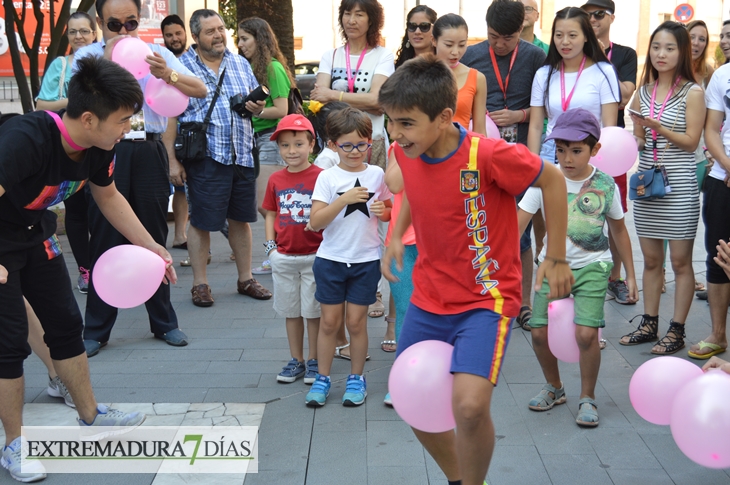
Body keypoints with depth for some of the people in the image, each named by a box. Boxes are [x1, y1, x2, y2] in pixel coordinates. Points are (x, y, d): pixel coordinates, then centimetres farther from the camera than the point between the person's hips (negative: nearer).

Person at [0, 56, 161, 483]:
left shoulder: (99, 147, -11)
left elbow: (109, 197, 7)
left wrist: (151, 247, 5)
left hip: (36, 234, 7)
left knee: (66, 324, 11)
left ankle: (91, 416, 28)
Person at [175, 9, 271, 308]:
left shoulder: (240, 64, 12)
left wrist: (257, 106, -4)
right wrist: (172, 160, -11)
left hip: (242, 155, 5)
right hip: (205, 157, -4)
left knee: (241, 218, 12)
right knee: (201, 221, 2)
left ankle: (245, 279, 24)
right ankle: (200, 284, 15)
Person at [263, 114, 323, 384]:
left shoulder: (321, 177, -9)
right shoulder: (276, 180, 5)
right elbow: (271, 214, 11)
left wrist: (319, 222, -21)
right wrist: (270, 246, 3)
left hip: (314, 256, -4)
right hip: (284, 257, 4)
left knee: (313, 311, 5)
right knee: (291, 311, 13)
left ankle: (314, 361, 19)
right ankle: (296, 360, 25)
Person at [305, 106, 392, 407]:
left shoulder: (377, 174, 2)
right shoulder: (327, 177, -4)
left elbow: (390, 213, 15)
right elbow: (315, 222, -12)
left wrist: (383, 211, -9)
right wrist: (344, 199, -22)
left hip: (366, 260, 1)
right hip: (331, 259, 0)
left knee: (356, 322, 5)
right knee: (329, 321, 6)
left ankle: (356, 378, 20)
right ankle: (322, 378, 20)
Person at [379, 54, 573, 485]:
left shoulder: (488, 155, -24)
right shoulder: (406, 153, -6)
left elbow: (553, 180, -10)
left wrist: (557, 259, -4)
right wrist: (397, 235, 10)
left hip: (486, 298, -6)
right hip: (429, 298, 7)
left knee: (469, 405, -24)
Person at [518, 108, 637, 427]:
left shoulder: (605, 185, -5)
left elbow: (619, 229, 9)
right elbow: (518, 223, -12)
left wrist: (630, 274, 12)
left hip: (592, 267, -1)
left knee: (586, 333, -16)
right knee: (540, 331, -6)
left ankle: (588, 398, 9)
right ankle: (554, 388, 23)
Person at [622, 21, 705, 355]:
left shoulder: (692, 92, -4)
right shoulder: (643, 93, 10)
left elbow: (691, 141, -9)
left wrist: (660, 128, -22)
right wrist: (639, 142, -5)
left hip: (679, 184, -5)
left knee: (680, 261, 1)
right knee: (650, 258, 11)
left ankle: (677, 331, 8)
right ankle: (649, 324, 20)